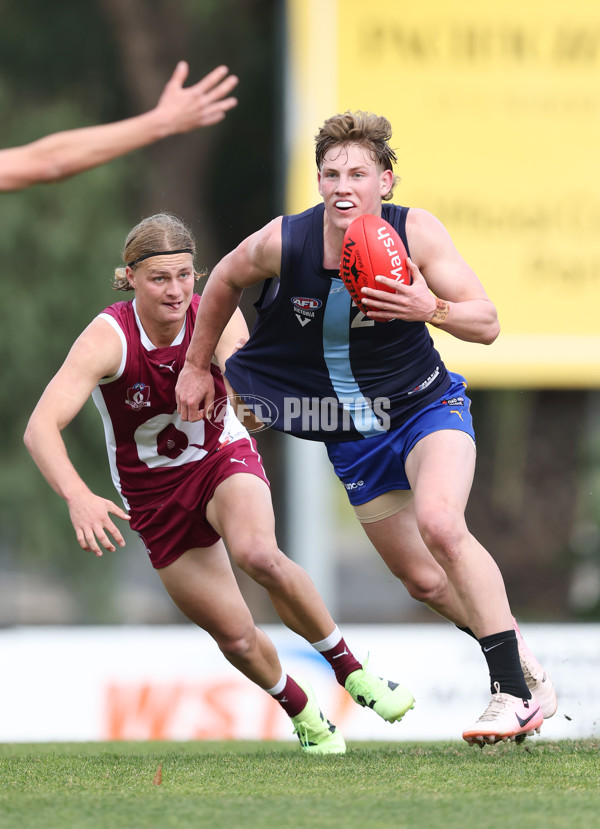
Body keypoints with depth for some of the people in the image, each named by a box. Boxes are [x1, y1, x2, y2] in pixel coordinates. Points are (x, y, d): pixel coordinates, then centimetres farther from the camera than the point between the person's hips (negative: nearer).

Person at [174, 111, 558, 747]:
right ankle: (526, 667, 25)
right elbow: (225, 280, 7)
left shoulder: (416, 231, -18)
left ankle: (516, 692, -25)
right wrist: (196, 365, 15)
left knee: (439, 525, -29)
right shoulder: (282, 243, -16)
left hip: (428, 407, -3)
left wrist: (432, 309, -34)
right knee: (424, 581, 3)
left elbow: (488, 324, -14)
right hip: (353, 434, 3)